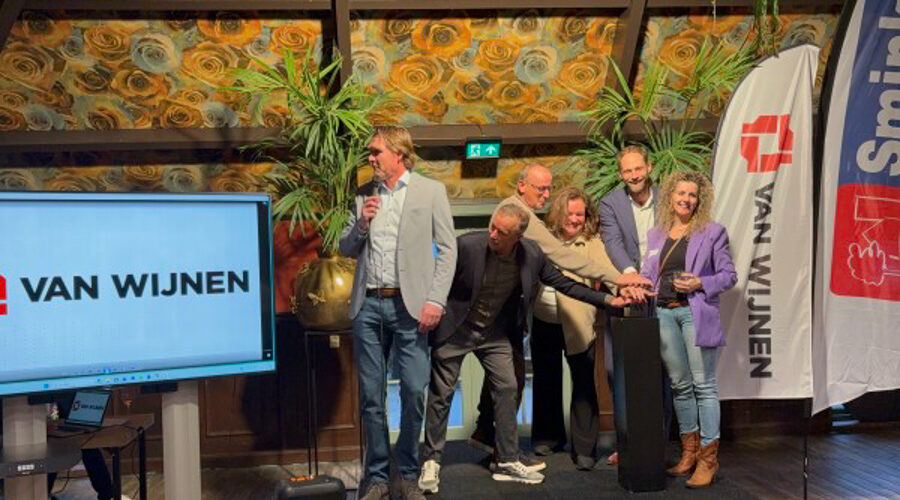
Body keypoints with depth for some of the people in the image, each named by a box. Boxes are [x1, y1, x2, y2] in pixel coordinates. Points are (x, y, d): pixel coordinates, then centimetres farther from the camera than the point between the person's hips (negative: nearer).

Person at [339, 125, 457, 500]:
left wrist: (435, 300, -11)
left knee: (414, 392, -5)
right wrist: (361, 223, -3)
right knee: (371, 396, 5)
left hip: (408, 305, -3)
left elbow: (447, 249, -2)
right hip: (368, 305, 3)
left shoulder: (430, 191, 3)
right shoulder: (364, 195, 14)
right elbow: (346, 249, 17)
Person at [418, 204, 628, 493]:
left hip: (494, 331, 4)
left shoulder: (532, 255, -14)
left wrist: (607, 300, -4)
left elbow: (562, 283, -1)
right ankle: (432, 461, 13)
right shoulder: (467, 245, -25)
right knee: (441, 393, 1)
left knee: (507, 389, 1)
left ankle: (507, 461, 13)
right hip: (455, 329, -3)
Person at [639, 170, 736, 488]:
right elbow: (646, 274, 16)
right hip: (664, 313, 4)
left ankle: (708, 458, 0)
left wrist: (700, 284, -14)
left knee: (704, 385, -4)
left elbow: (729, 275, 1)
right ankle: (689, 452, 21)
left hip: (696, 313, -4)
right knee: (680, 385, 10)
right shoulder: (656, 235, 15)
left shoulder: (712, 232, 2)